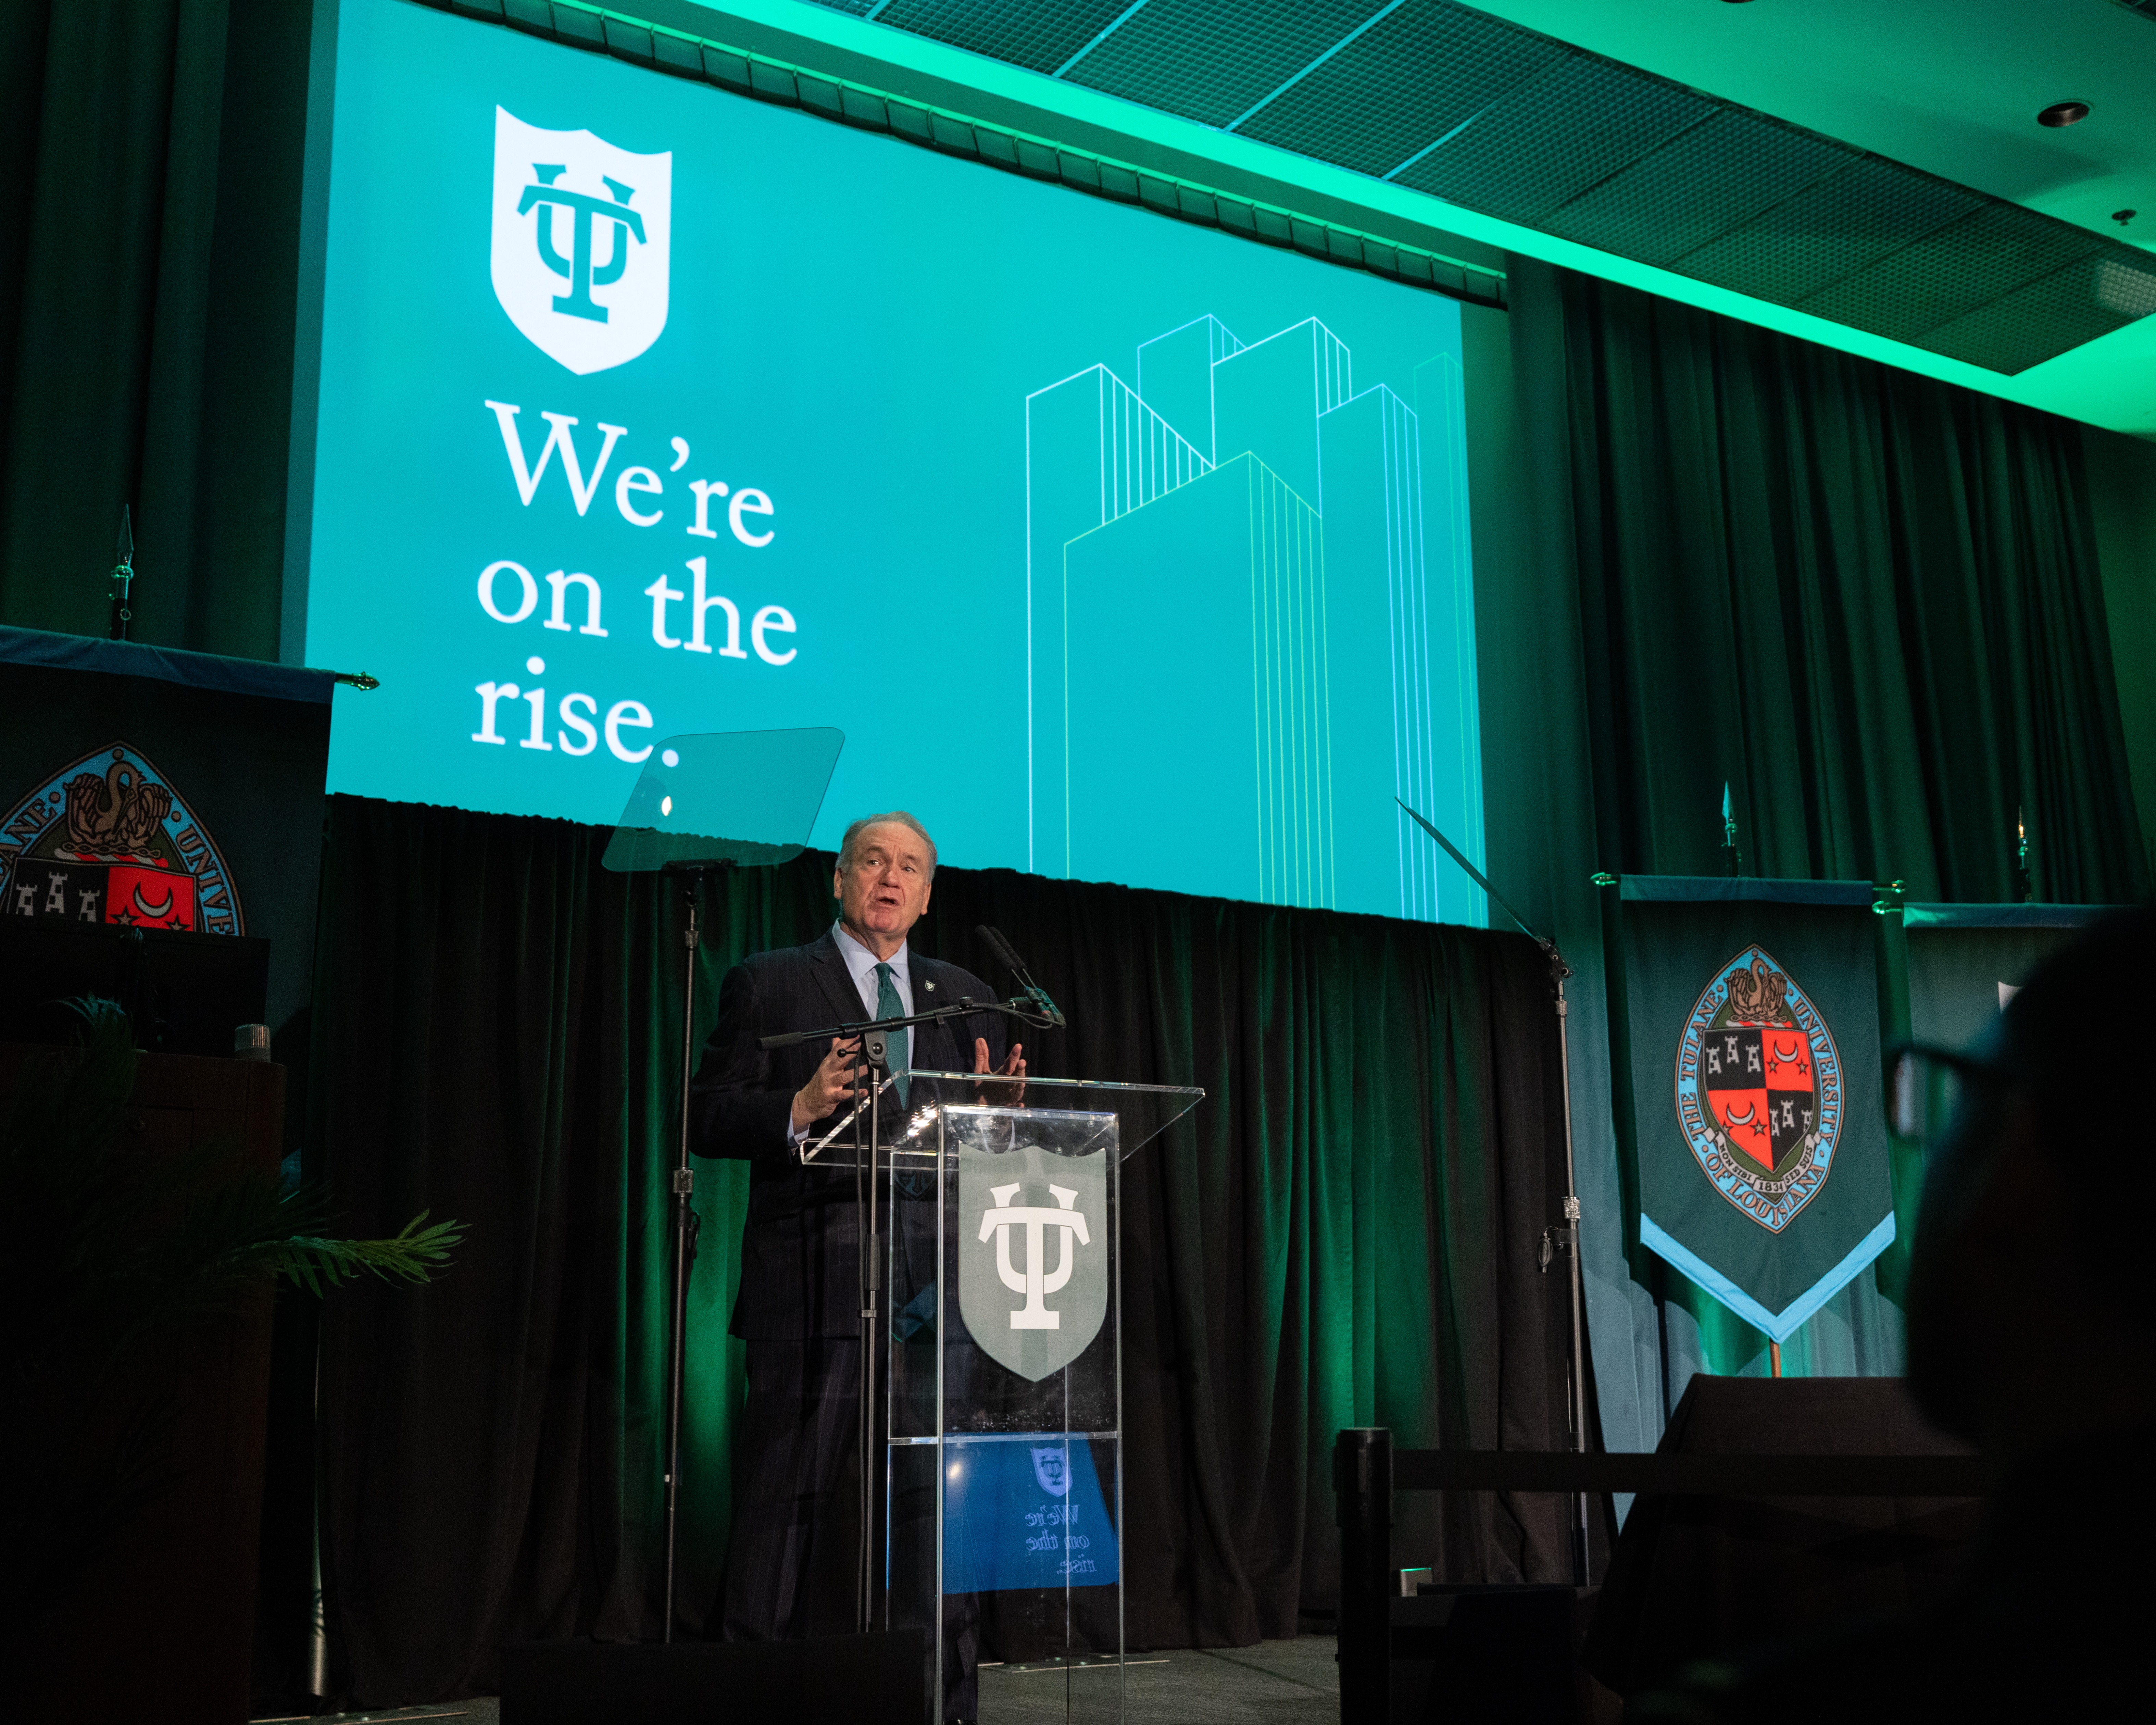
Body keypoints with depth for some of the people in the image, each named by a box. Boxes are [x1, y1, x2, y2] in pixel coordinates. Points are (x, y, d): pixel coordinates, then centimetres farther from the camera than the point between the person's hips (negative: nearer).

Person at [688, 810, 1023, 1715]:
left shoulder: (968, 999, 18)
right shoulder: (767, 984, 6)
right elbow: (706, 1116, 0)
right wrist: (799, 1110, -18)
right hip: (812, 1290, -4)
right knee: (791, 1504, -2)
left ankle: (943, 1700, 18)